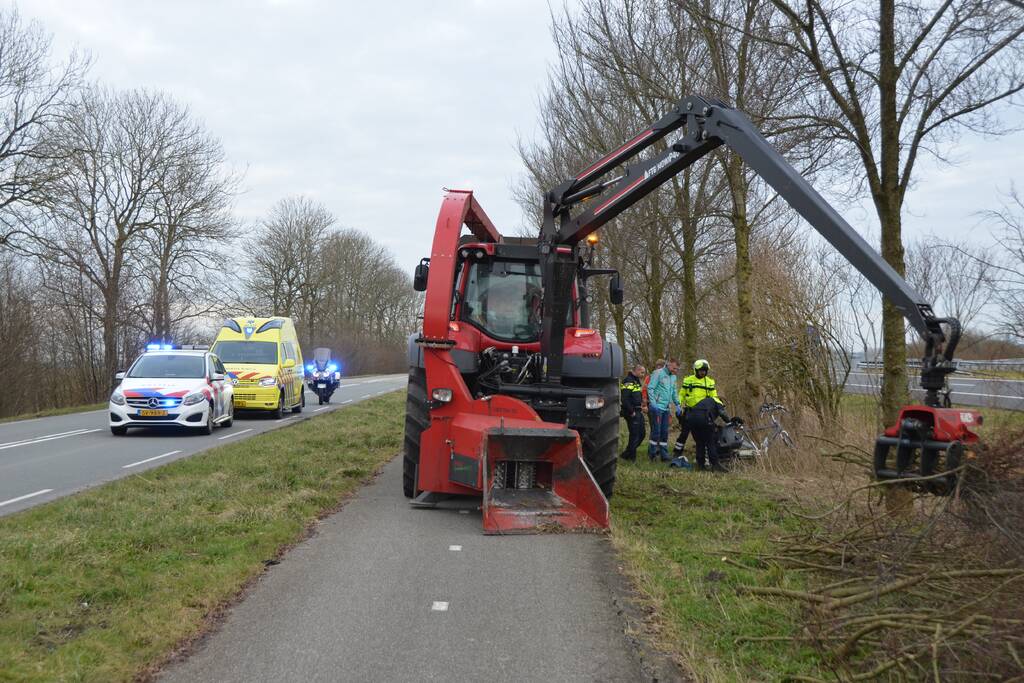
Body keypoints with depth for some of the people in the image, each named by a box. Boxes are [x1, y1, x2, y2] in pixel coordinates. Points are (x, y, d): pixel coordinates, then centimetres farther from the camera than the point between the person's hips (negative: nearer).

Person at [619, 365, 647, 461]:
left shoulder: (637, 381, 17)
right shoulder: (628, 381, -16)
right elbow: (624, 399, -25)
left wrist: (640, 408, 15)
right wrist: (631, 412, -20)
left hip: (638, 412, 10)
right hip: (632, 413, -10)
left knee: (642, 434, 14)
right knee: (634, 435, -4)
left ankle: (627, 454, 23)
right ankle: (631, 457, 8)